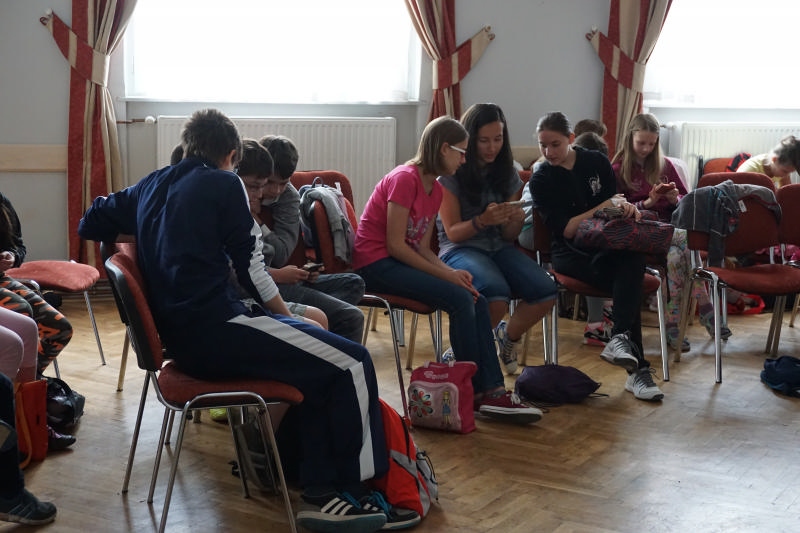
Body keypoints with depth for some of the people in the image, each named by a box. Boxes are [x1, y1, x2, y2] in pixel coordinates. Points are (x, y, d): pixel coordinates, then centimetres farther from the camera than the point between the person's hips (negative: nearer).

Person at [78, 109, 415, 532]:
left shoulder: (149, 186, 17)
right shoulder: (223, 183, -2)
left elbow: (90, 225, 26)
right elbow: (251, 270, -3)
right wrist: (290, 319, 11)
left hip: (180, 335, 9)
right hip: (214, 328, -9)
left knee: (324, 360, 16)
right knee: (352, 363, -5)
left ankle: (322, 493, 8)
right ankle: (362, 490, 3)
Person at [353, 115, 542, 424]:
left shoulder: (435, 190, 12)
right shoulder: (405, 179, -16)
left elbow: (422, 247, 7)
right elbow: (395, 245, -19)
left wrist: (452, 271, -11)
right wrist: (446, 274, -18)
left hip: (402, 262, 9)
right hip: (375, 264, -9)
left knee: (478, 302, -8)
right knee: (460, 299, -21)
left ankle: (492, 391, -10)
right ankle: (478, 392, -10)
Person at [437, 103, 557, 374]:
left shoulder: (507, 174, 11)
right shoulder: (451, 175, -4)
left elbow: (509, 236, 12)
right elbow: (452, 232, -6)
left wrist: (516, 221, -12)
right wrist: (482, 221, -25)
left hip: (499, 247, 5)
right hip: (460, 249, -5)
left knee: (546, 291, -22)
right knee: (497, 292, -36)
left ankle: (508, 336, 9)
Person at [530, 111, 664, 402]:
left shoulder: (597, 163, 7)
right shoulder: (541, 180, 0)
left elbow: (615, 201, 11)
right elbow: (564, 230, -9)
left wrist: (626, 207, -15)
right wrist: (604, 207, -17)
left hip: (607, 245, 3)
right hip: (570, 254, -3)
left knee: (634, 259, -35)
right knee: (628, 279, -32)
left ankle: (620, 339, -43)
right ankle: (637, 369, -38)